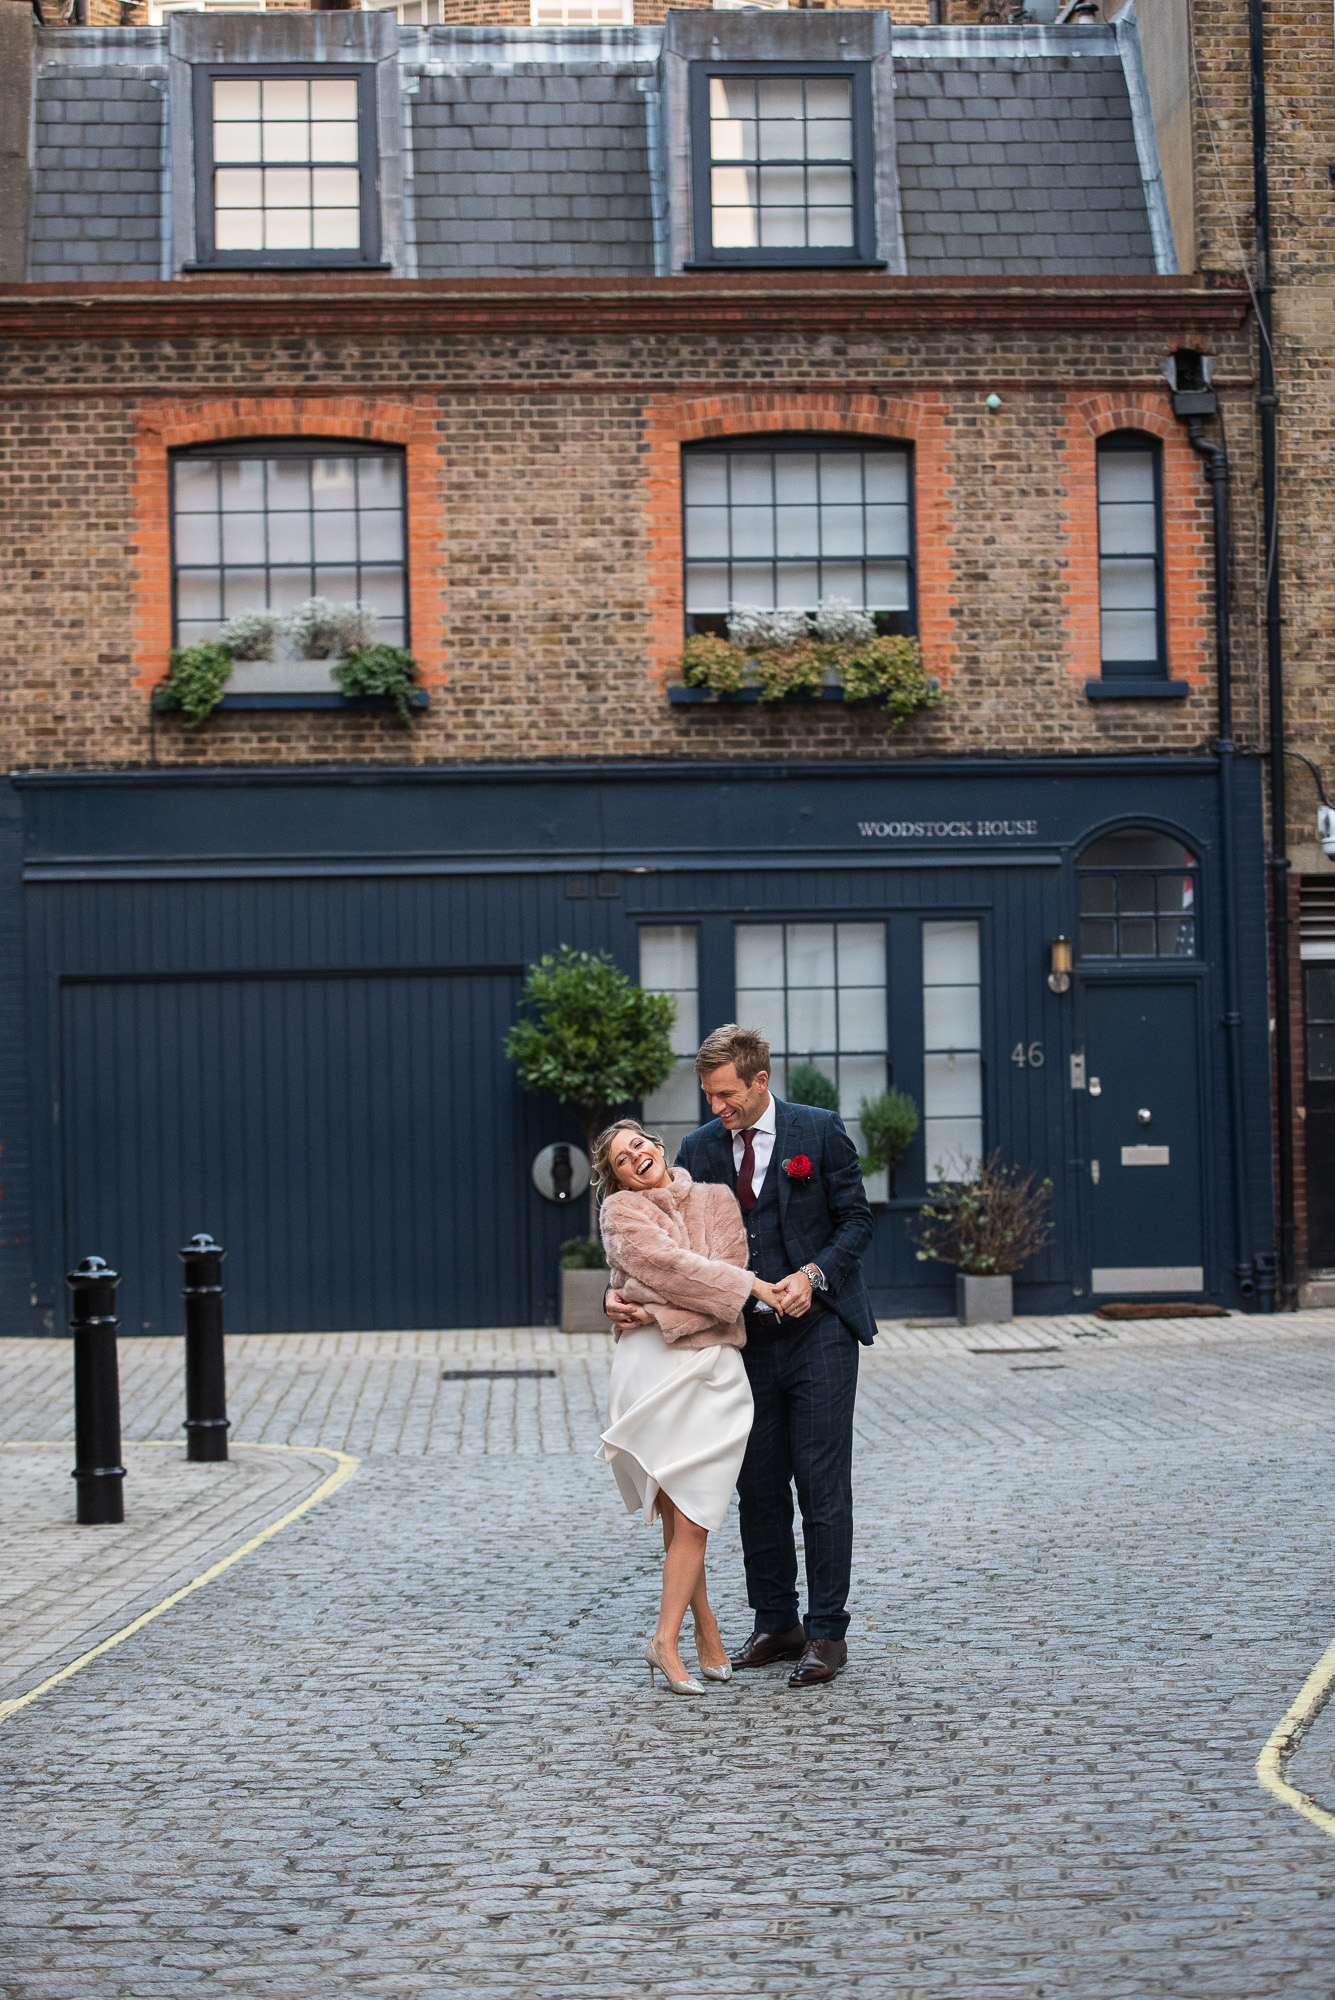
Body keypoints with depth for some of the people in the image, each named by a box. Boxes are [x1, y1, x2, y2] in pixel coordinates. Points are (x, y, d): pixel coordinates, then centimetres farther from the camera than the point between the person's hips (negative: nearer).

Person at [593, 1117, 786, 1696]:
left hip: (713, 1365, 2)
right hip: (652, 1363, -2)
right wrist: (749, 1286, -6)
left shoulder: (716, 1200, 16)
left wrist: (659, 1309, -6)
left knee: (690, 1511, -4)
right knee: (676, 1510, -4)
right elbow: (665, 1263, -6)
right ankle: (706, 1631, 1)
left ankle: (667, 1637, -3)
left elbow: (728, 1262, 4)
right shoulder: (621, 1210, 8)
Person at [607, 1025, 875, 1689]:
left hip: (818, 1329, -4)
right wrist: (622, 1290, -14)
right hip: (747, 1336, 4)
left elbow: (856, 1218, -1)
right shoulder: (699, 1149, 5)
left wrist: (813, 1274, -17)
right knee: (757, 1485, 8)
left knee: (822, 1484, -4)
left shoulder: (819, 1131, -4)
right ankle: (776, 1624, 20)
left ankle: (826, 1633, 1)